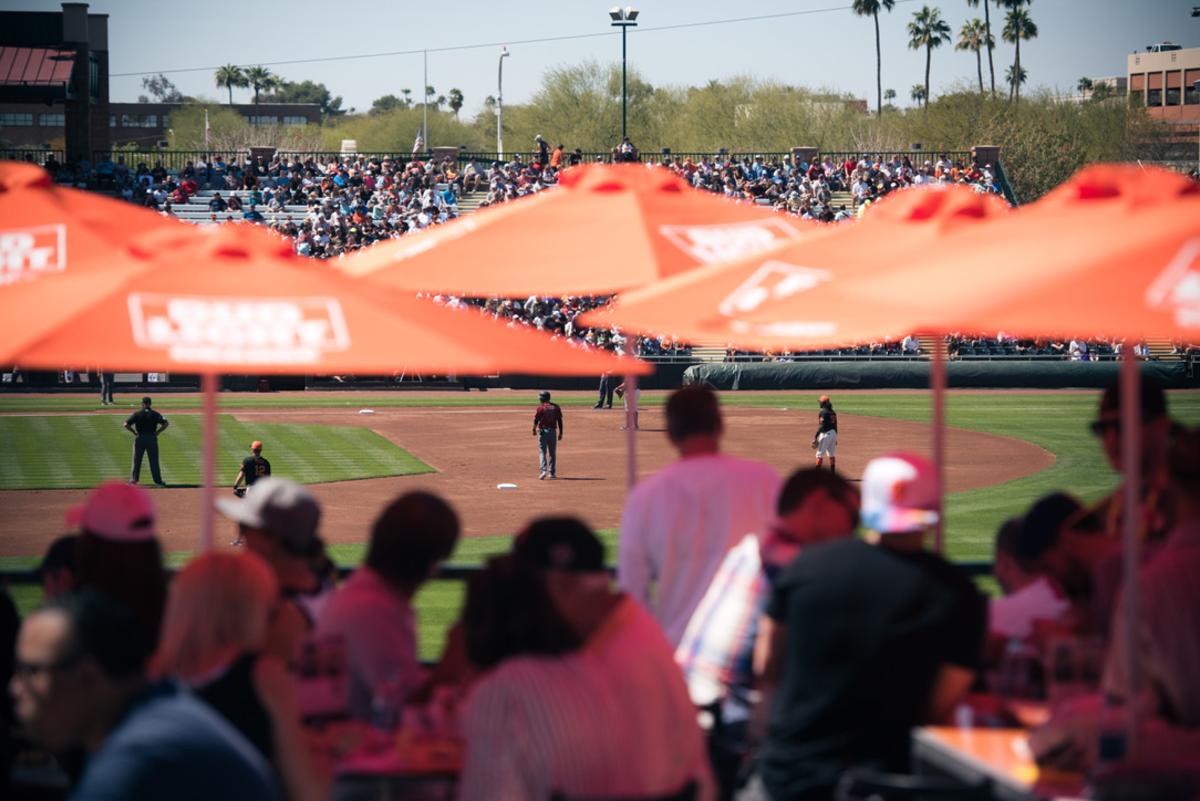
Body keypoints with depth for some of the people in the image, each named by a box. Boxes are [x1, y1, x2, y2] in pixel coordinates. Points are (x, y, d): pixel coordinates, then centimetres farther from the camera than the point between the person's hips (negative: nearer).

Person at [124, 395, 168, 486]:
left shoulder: (137, 414, -4)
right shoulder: (155, 414, -1)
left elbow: (126, 425, -9)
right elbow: (165, 423, -6)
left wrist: (134, 432, 2)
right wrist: (157, 432, 0)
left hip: (140, 438, -1)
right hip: (152, 438, 1)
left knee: (137, 459, 11)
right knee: (154, 460, 4)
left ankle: (134, 479, 12)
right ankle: (158, 480, 3)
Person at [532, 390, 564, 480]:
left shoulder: (541, 408, -8)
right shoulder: (556, 407, 3)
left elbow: (536, 420, -6)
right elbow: (560, 421, 3)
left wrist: (534, 430, 12)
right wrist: (560, 433, 10)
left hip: (542, 431, -3)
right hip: (552, 431, 3)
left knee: (542, 452, -1)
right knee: (552, 453, 12)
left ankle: (543, 470, -17)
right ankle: (552, 472, 12)